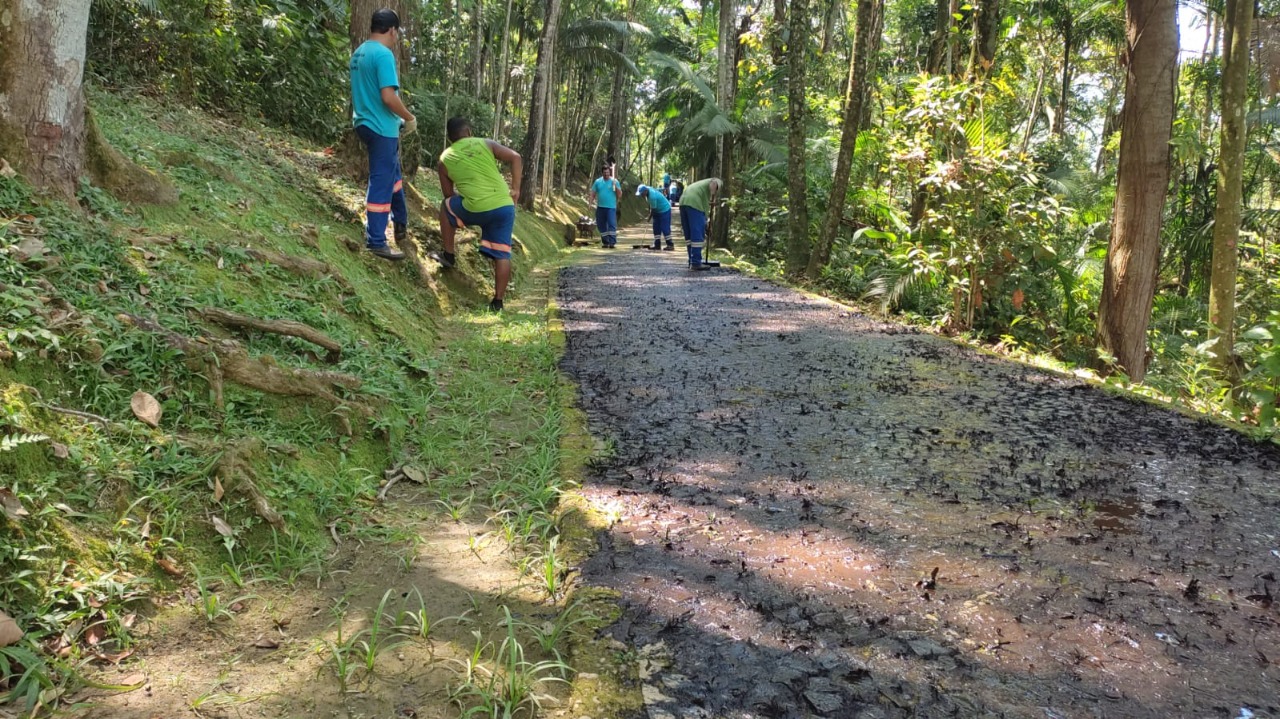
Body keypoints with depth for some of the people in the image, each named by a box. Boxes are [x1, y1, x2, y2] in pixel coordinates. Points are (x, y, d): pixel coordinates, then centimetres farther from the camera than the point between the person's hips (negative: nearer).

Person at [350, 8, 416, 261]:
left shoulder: (358, 53, 11)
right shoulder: (383, 54, -18)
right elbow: (389, 97, -25)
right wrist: (410, 118, -8)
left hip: (365, 123, 10)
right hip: (381, 128, -10)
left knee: (393, 174, 24)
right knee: (381, 183, -4)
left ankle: (401, 223, 37)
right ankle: (376, 242, 1)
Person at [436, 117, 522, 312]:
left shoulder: (444, 160, 14)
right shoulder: (485, 143, 14)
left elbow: (449, 195, 20)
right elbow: (515, 158, 3)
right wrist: (515, 189, 6)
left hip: (477, 210, -1)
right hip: (505, 206, 1)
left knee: (446, 207, 28)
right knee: (501, 254, 10)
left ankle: (449, 255, 32)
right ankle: (498, 301, 11)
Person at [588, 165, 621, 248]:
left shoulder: (614, 181, 3)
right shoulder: (598, 181, 9)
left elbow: (620, 194, 1)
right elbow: (593, 193, 12)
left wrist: (616, 187, -15)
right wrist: (592, 200, -5)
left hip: (611, 207, -3)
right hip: (600, 207, 3)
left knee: (612, 224, -12)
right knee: (601, 225, 7)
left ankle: (612, 242, -12)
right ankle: (605, 242, 18)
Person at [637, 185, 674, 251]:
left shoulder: (652, 196, -32)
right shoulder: (648, 190, -5)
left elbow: (653, 209, -22)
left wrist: (649, 218, -9)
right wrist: (649, 212, 11)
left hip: (665, 210, -10)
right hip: (657, 211, 10)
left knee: (665, 228, -11)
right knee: (656, 228, 7)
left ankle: (670, 245, -7)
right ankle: (657, 245, 10)